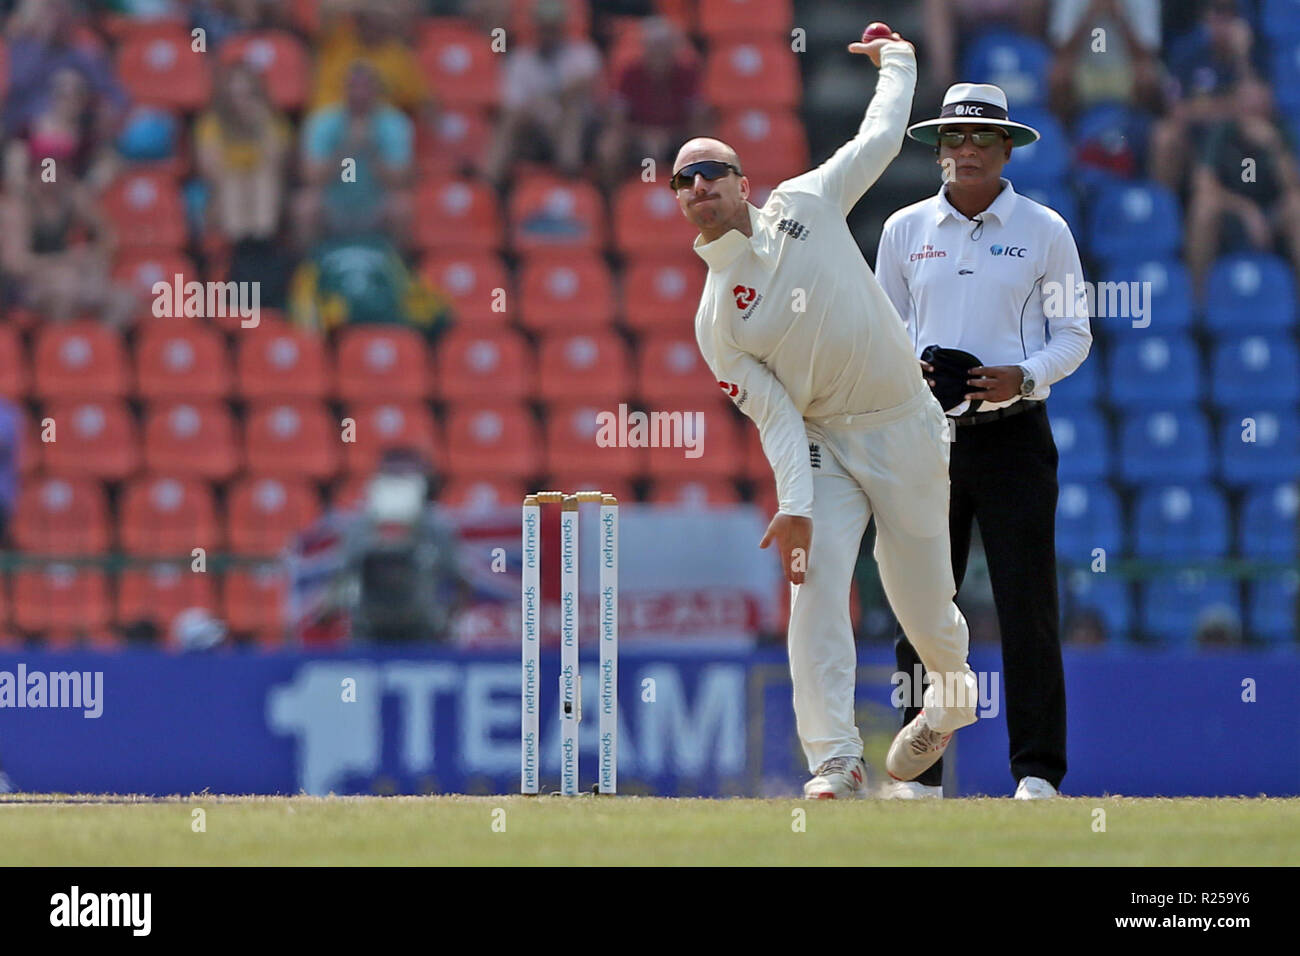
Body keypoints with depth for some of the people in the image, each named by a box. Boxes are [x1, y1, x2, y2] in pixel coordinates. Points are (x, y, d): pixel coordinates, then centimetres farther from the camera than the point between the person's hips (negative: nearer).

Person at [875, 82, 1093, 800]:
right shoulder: (905, 229, 9)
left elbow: (1073, 335, 6)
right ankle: (920, 772, 6)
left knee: (1027, 600, -7)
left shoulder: (1043, 231, 3)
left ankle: (1037, 770, -4)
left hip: (1012, 436, -2)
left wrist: (1023, 377, -13)